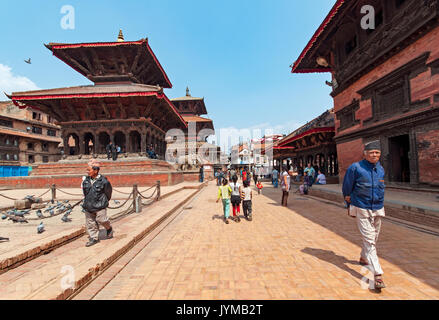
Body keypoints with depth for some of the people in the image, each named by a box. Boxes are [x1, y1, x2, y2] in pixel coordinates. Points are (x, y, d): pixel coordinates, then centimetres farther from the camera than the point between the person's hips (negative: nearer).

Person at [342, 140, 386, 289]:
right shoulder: (355, 168, -12)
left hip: (378, 210, 6)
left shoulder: (381, 169, 6)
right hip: (362, 210, -6)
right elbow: (347, 188, -3)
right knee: (369, 240, -8)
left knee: (373, 237, 18)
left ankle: (363, 258, 42)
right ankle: (377, 274, -6)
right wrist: (349, 206, 2)